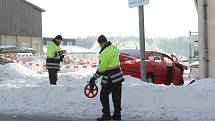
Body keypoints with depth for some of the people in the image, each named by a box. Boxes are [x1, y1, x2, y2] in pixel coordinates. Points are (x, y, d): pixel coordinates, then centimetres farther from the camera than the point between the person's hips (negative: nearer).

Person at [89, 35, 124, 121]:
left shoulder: (105, 53, -22)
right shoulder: (114, 48, 5)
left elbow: (101, 68, -18)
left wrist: (94, 78, -7)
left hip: (109, 79, -8)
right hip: (118, 76, 8)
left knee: (104, 95, 3)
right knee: (116, 97, 12)